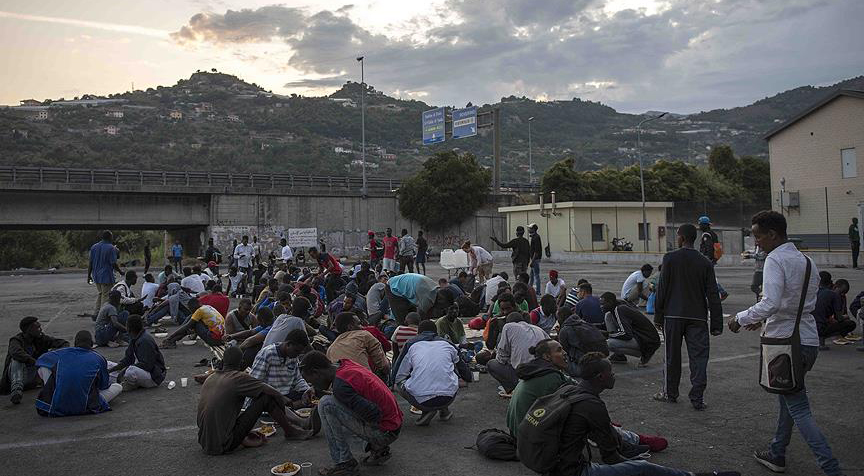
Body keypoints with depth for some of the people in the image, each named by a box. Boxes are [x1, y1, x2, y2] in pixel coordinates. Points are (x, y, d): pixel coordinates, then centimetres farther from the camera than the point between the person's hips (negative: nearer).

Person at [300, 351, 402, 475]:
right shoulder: (347, 365, 5)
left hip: (385, 432, -9)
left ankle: (344, 463, -5)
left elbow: (374, 414, -26)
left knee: (326, 405, -15)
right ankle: (378, 449, 19)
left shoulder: (340, 385, -22)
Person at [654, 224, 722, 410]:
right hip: (698, 317, 1)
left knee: (672, 356, 10)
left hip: (673, 315, -1)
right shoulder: (705, 262, 2)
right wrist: (716, 323, 5)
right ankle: (697, 398, 3)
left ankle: (670, 393, 21)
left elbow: (662, 288, -5)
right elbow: (713, 295, 1)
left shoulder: (670, 258, -5)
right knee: (698, 357, 5)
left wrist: (658, 316, 3)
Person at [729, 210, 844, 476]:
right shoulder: (807, 261, 12)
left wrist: (741, 318, -13)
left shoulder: (776, 260, -15)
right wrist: (764, 320, 22)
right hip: (809, 341, 9)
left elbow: (770, 303, -27)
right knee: (787, 397, 21)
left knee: (799, 409, -4)